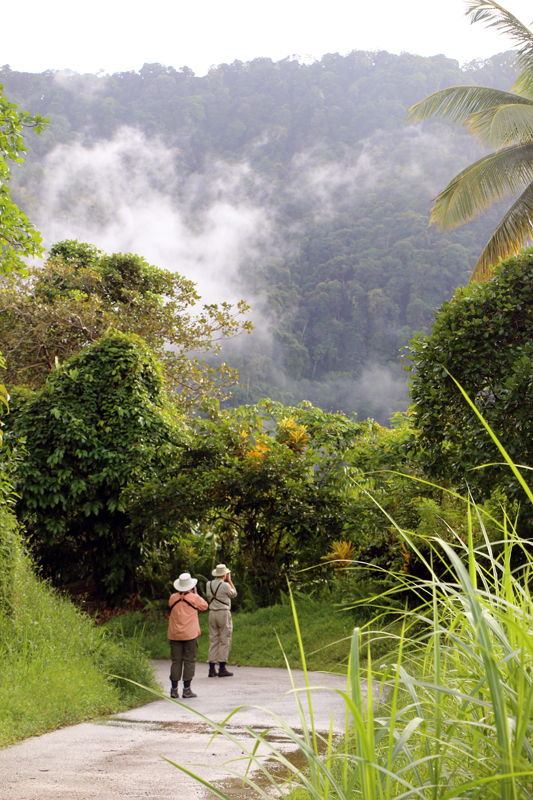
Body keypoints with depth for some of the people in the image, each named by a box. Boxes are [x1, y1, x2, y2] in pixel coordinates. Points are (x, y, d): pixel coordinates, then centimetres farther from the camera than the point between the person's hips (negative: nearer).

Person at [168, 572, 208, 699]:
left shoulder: (173, 598, 0)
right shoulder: (194, 598, -8)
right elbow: (205, 606, 9)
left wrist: (179, 593, 15)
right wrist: (195, 593, 12)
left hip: (174, 635, 3)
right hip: (190, 634, -3)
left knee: (176, 661, 7)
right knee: (189, 661, 3)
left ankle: (174, 689, 6)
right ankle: (187, 689, 2)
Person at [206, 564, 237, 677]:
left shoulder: (209, 584, 5)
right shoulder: (225, 585, -12)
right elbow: (234, 594, 6)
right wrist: (229, 580, 11)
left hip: (212, 613, 6)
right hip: (224, 613, -6)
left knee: (213, 641, 8)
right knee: (224, 641, -1)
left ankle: (212, 669, 5)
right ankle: (222, 669, -4)